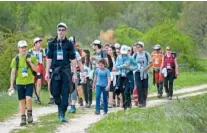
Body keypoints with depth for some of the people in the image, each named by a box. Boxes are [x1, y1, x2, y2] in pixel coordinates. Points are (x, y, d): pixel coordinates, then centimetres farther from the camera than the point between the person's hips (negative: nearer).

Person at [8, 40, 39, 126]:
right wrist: (11, 86, 2)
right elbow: (13, 73, 5)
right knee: (21, 101, 5)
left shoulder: (31, 58, 1)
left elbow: (37, 70, 2)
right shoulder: (15, 59, 3)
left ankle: (29, 114, 5)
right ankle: (23, 118, 14)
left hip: (29, 82, -2)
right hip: (20, 83, 2)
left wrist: (30, 63, -13)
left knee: (28, 98, -17)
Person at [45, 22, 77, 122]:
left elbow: (73, 60, 3)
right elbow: (49, 58, 9)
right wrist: (47, 72, 3)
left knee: (65, 94, -5)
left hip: (66, 71, -2)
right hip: (55, 71, 2)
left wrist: (74, 74, -1)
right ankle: (60, 107, 29)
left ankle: (62, 114, -1)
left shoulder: (69, 44, 3)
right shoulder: (52, 44, 7)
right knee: (55, 93, 0)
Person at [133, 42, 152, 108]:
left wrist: (146, 68, -16)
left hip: (145, 73, -1)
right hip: (137, 73, 1)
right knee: (139, 87, -9)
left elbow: (150, 63, -2)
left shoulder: (146, 54, -3)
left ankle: (144, 101, 20)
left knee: (145, 87, 5)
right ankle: (140, 101, -6)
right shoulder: (135, 55, 4)